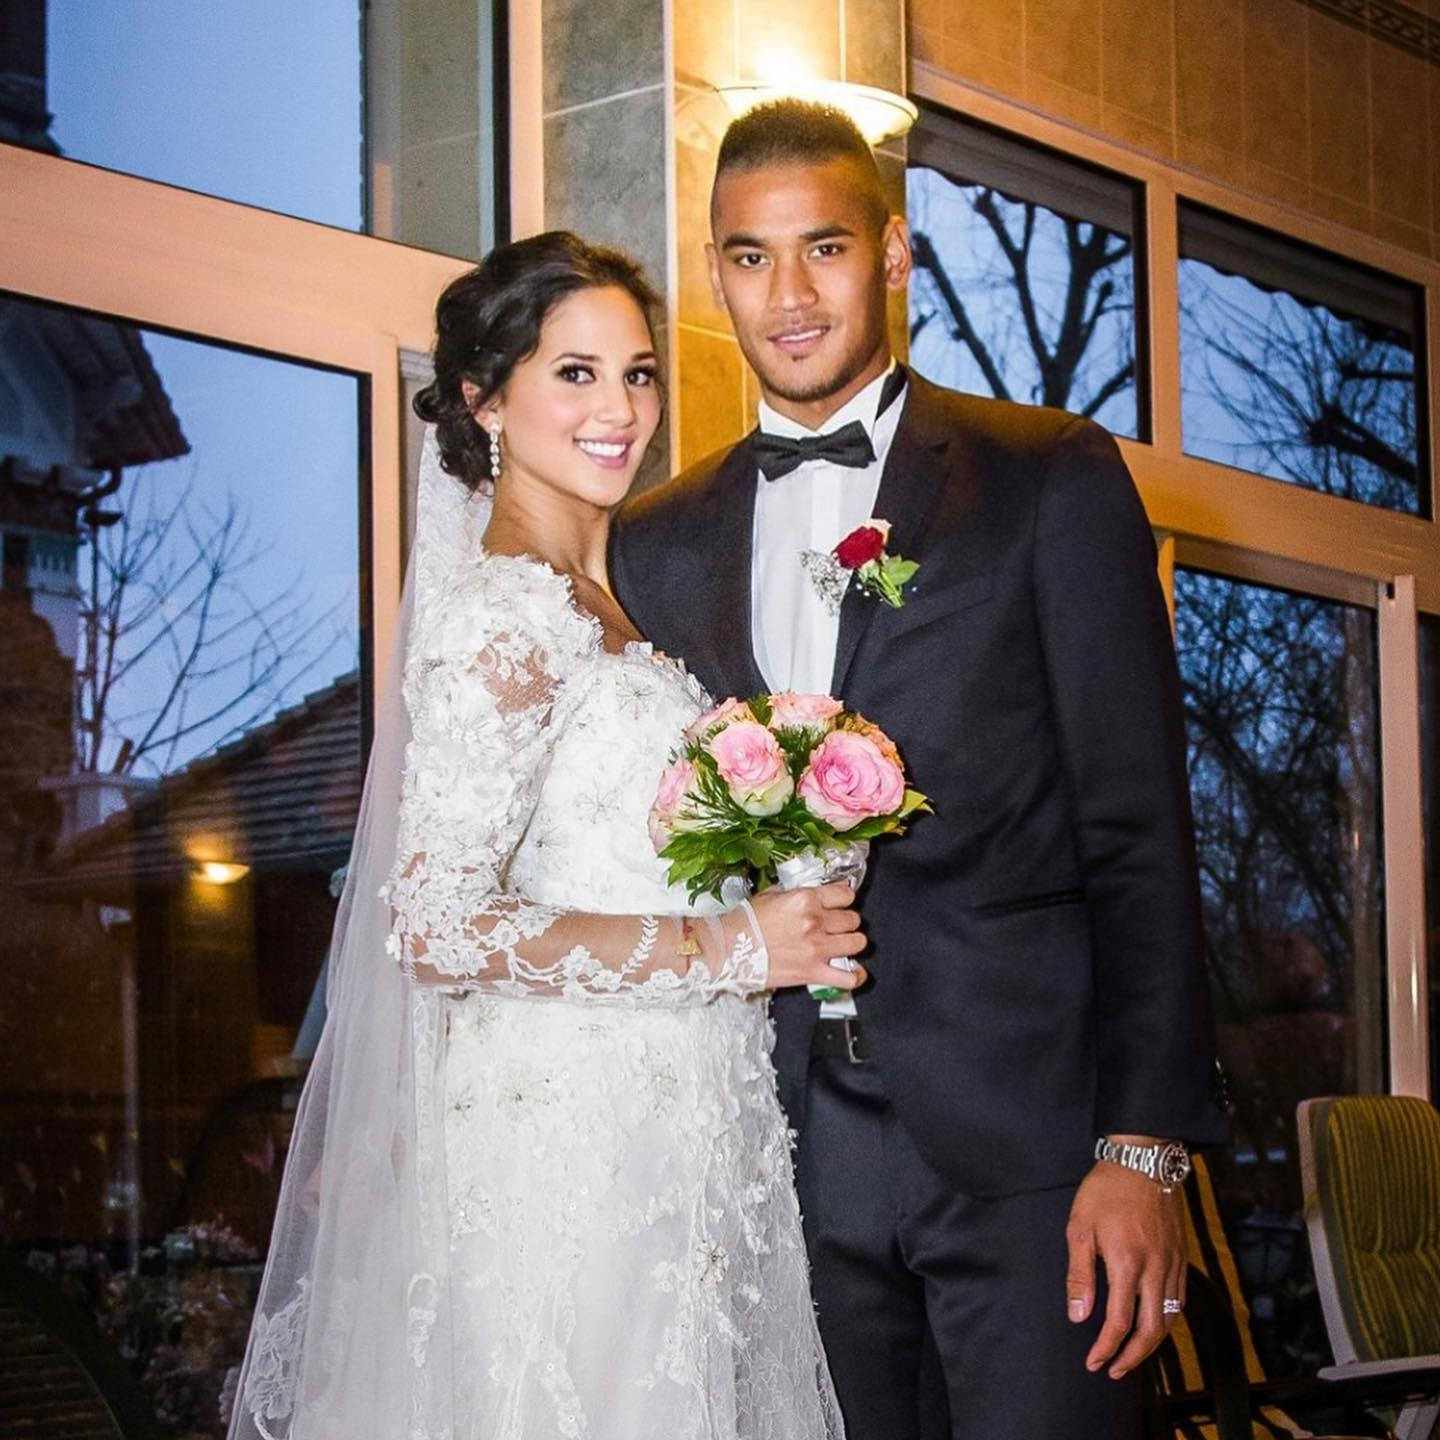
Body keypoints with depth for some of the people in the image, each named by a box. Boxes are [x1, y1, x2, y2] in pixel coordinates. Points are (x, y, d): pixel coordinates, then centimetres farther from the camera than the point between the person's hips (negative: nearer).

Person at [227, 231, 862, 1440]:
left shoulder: (594, 603, 13)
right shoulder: (506, 612, -15)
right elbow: (436, 926, -22)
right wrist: (728, 946, -20)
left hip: (664, 1146, 9)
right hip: (575, 1149, -9)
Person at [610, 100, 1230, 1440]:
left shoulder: (1052, 481, 1)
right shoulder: (659, 545, 12)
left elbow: (1138, 837, -4)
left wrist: (1143, 1149, -11)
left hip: (1023, 1131, -3)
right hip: (801, 1156, 3)